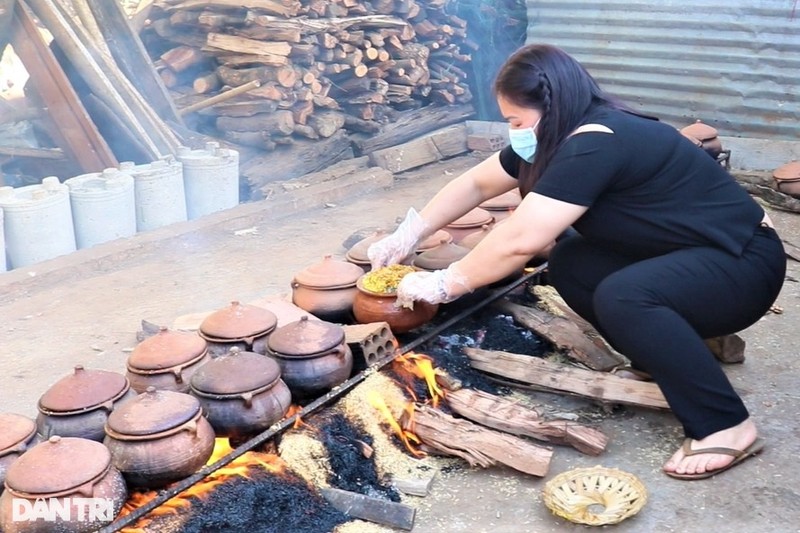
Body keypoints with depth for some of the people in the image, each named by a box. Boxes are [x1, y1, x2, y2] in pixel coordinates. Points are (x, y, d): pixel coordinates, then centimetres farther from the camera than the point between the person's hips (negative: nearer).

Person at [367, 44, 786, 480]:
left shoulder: (596, 145, -27)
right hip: (680, 260, 9)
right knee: (569, 265, -3)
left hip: (745, 262, -9)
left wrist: (444, 284, -18)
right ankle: (668, 357, 9)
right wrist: (407, 234, 5)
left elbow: (519, 240, -30)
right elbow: (476, 183, 10)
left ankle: (727, 426, -18)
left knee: (621, 296, -32)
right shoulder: (559, 137, 2)